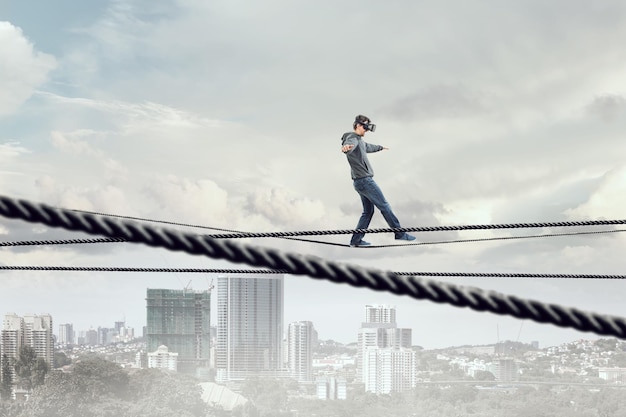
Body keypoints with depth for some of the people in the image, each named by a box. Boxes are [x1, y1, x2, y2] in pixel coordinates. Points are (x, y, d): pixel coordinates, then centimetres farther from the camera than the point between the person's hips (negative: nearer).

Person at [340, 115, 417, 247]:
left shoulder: (360, 141, 20)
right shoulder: (353, 139, -12)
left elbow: (368, 147, 42)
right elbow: (350, 145, -38)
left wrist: (380, 147, 61)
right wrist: (346, 147, -63)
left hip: (361, 181, 11)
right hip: (364, 180, -11)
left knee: (368, 211, 11)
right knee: (384, 207, -5)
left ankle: (356, 240, 9)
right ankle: (400, 234, 0)